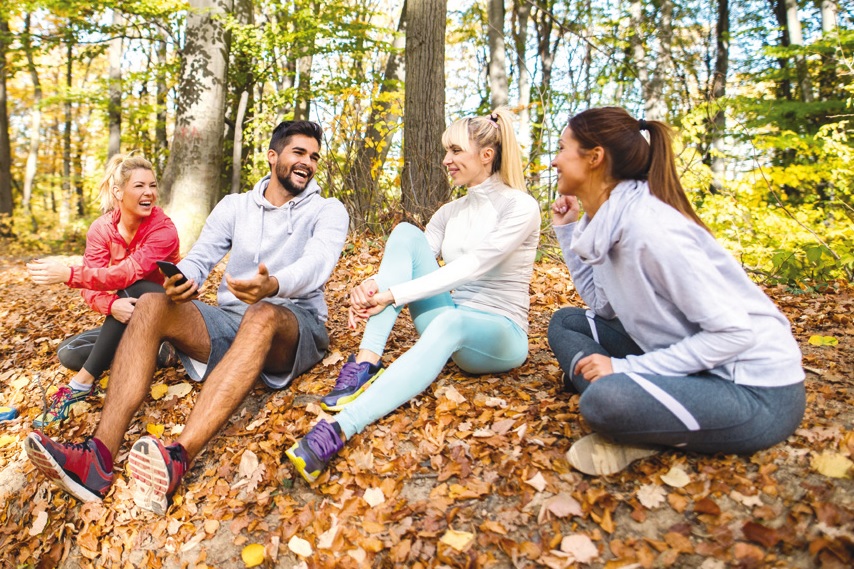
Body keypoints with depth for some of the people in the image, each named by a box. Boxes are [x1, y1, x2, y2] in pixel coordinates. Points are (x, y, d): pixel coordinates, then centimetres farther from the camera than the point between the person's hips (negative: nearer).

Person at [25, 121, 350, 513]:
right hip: (230, 321, 4)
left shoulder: (328, 211, 2)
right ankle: (100, 456, -33)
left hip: (295, 326, -4)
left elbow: (318, 262, -20)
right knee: (152, 306, -20)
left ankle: (178, 459, -53)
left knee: (262, 316, -38)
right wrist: (182, 280, -24)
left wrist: (273, 285, -42)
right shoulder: (234, 206, 14)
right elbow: (201, 256, 2)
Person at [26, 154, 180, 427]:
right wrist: (112, 305, -41)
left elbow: (129, 272, -35)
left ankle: (82, 383, -32)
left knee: (131, 289, -35)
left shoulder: (164, 230, -22)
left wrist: (68, 274, -42)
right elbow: (91, 289, -18)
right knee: (68, 353, -11)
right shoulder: (101, 229, -9)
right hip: (127, 321, 5)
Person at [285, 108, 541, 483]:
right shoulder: (449, 213, 12)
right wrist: (370, 288, -23)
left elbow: (472, 266, -22)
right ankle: (367, 364, -29)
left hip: (501, 335, -5)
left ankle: (339, 431, -57)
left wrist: (392, 295, -27)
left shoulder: (520, 206, -9)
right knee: (405, 233, -15)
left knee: (450, 322, -42)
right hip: (450, 320, 5)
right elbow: (413, 262, 0)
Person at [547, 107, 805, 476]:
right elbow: (604, 305, 7)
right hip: (694, 360, 9)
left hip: (755, 390, -9)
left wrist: (626, 368, -24)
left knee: (604, 399, -35)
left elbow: (734, 331, -23)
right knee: (565, 322, 7)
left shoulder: (647, 225, -24)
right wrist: (567, 231, 7)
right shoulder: (607, 221, 2)